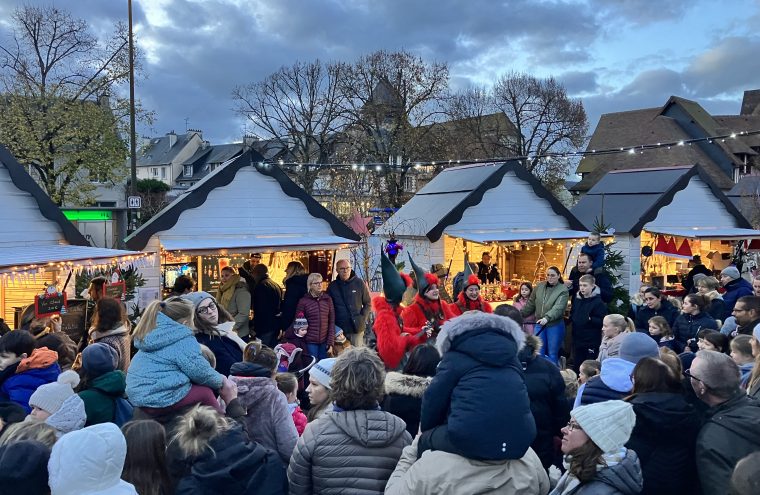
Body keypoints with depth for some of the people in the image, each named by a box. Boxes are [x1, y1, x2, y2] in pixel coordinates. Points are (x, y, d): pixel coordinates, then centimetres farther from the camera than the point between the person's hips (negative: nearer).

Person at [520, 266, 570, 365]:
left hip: (555, 325, -4)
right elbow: (531, 303, 15)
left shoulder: (563, 290, -9)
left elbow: (558, 308, -23)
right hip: (539, 324, 4)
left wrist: (547, 318, -37)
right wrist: (521, 314, 14)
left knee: (552, 354, 6)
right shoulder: (539, 286, 6)